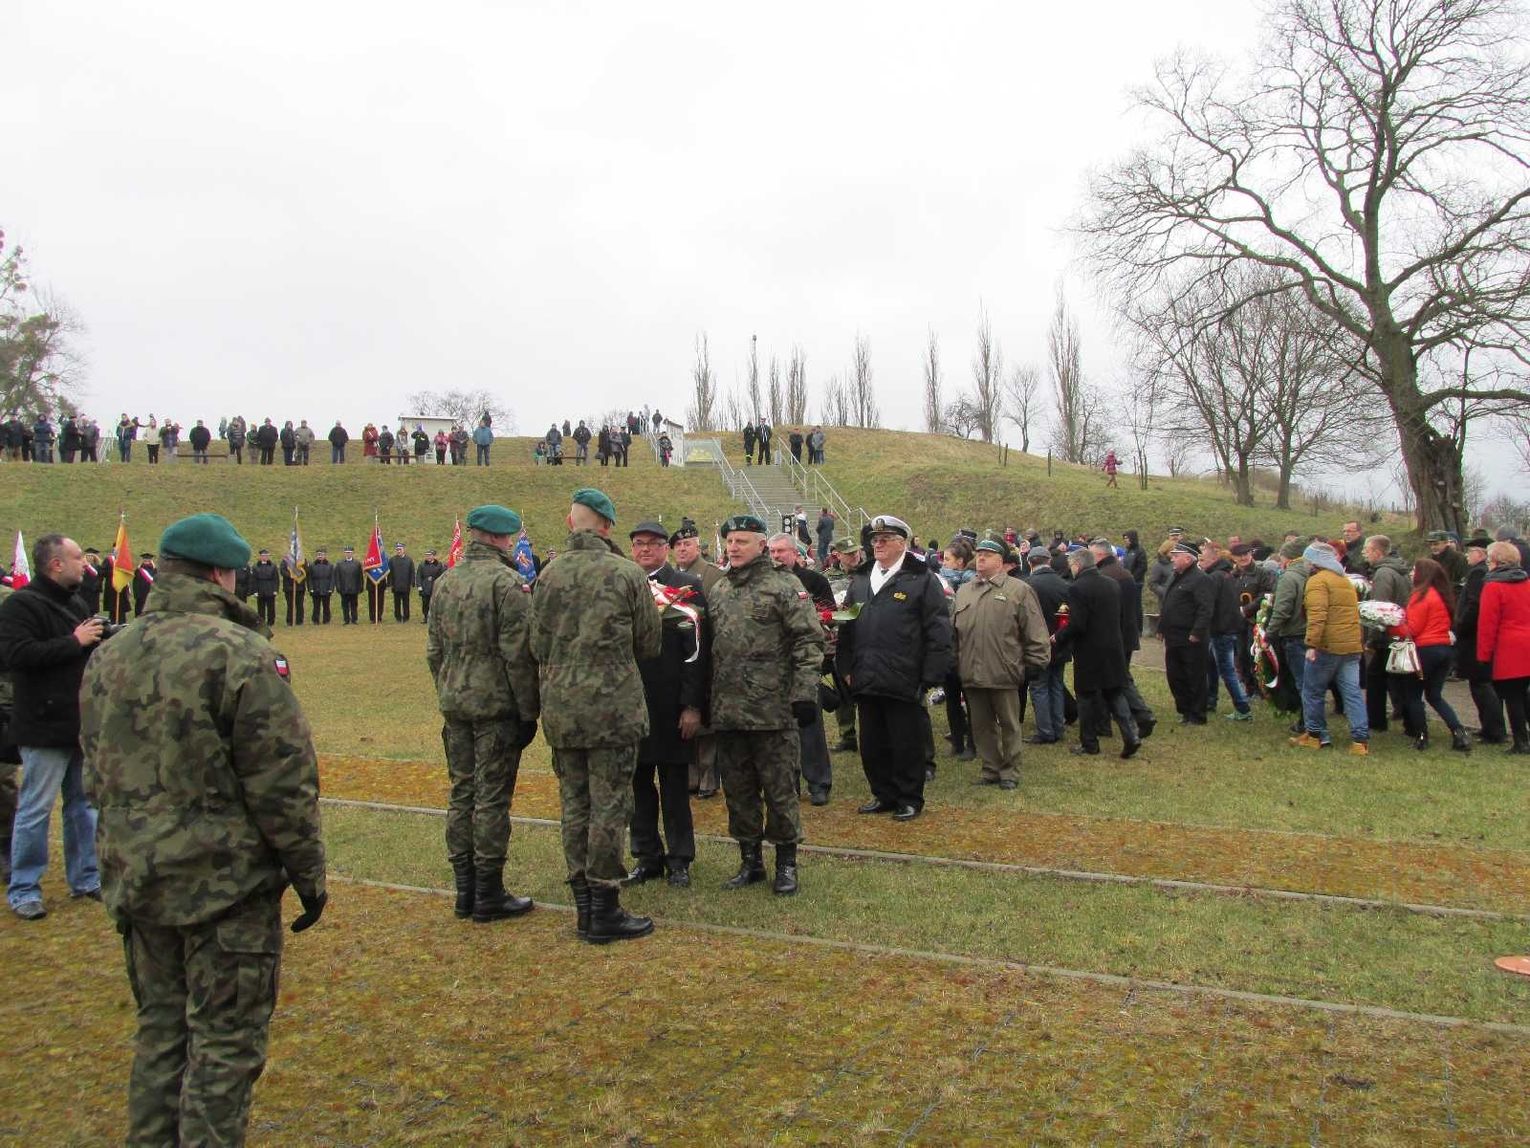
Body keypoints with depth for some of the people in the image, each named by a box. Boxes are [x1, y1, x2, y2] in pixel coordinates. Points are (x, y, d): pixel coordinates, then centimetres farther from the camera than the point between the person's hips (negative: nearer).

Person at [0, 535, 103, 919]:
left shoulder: (75, 605, 15)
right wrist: (74, 642, -20)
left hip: (81, 724, 8)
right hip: (45, 728, -8)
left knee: (83, 804, 14)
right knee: (35, 809, 1)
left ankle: (85, 878, 25)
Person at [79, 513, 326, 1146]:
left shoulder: (107, 656, 5)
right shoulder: (240, 654, -18)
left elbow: (96, 775, 15)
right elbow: (282, 781, -17)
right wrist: (308, 872, -7)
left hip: (134, 880, 7)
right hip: (226, 881, -7)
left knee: (160, 1027, 22)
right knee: (225, 1042, 5)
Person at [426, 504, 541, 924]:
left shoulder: (445, 582, 10)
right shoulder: (507, 583, -14)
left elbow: (434, 650, 14)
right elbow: (518, 653, -16)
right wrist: (529, 711, -10)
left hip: (455, 704, 7)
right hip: (497, 705, -7)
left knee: (461, 793, 13)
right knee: (492, 798, 0)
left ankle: (465, 890, 21)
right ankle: (489, 896, 7)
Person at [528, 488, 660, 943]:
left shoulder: (548, 573, 0)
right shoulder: (627, 574, -9)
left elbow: (537, 645, 6)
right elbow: (650, 645, 0)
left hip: (561, 707, 4)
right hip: (613, 707, -4)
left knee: (574, 804, 13)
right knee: (609, 807, 3)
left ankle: (584, 904, 23)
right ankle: (605, 911, 9)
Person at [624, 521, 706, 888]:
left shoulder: (687, 586, -3)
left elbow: (696, 651, -7)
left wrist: (692, 706, -12)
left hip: (671, 704, -3)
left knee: (675, 786, 6)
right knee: (639, 785, 10)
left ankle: (679, 860, 18)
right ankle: (647, 857, 23)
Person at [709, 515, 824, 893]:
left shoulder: (785, 586, -6)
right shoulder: (718, 592, 14)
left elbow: (809, 642, -11)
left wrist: (804, 693, -16)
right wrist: (707, 701, 17)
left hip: (773, 712, -6)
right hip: (727, 712, 6)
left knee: (779, 790, 3)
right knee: (738, 791, 14)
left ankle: (786, 863, 17)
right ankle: (750, 860, 27)